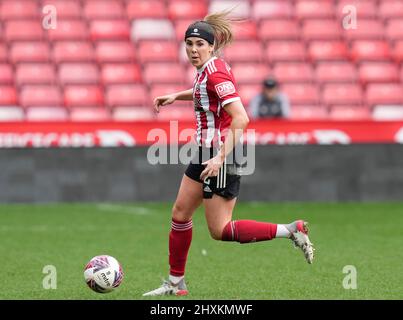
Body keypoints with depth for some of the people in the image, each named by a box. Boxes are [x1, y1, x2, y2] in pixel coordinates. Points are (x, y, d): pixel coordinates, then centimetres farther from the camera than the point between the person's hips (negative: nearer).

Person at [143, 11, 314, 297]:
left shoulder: (215, 73, -20)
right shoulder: (208, 69, 7)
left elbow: (241, 118, -29)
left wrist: (221, 158, -31)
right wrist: (177, 96, 24)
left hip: (221, 157, -10)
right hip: (207, 152, 10)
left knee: (220, 231, -5)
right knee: (180, 213, 12)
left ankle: (291, 231, -2)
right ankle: (175, 283, 22)